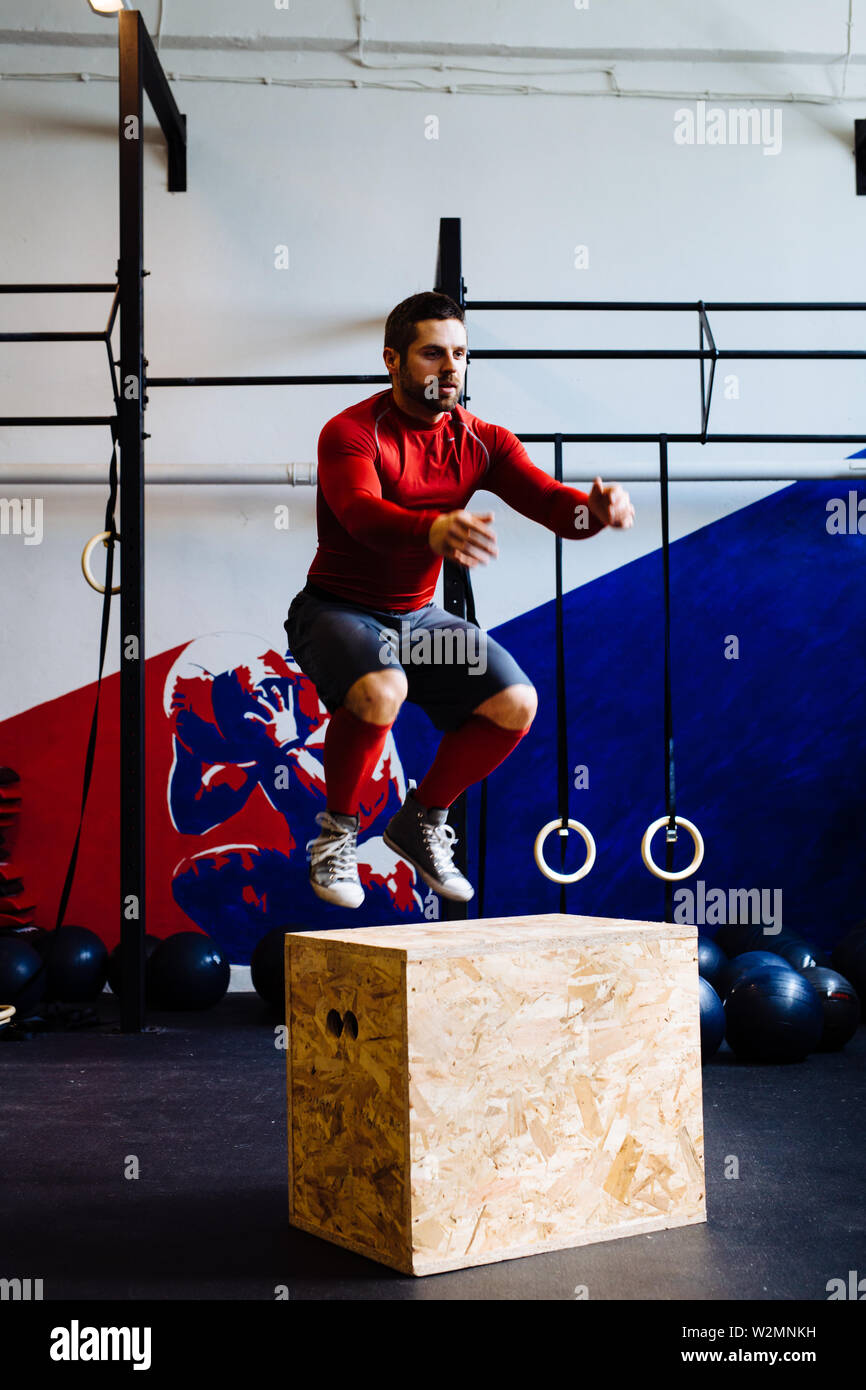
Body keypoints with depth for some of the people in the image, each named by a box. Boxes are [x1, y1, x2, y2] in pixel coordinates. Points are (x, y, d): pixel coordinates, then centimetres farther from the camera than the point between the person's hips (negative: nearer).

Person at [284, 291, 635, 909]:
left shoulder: (482, 442, -2)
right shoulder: (351, 433, -17)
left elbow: (548, 498, -16)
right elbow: (364, 514, -37)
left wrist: (596, 509, -40)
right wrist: (436, 530, -58)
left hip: (419, 616, 5)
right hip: (336, 609, -5)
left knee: (516, 703, -12)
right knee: (380, 690, -35)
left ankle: (421, 821, 11)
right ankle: (337, 833, -9)